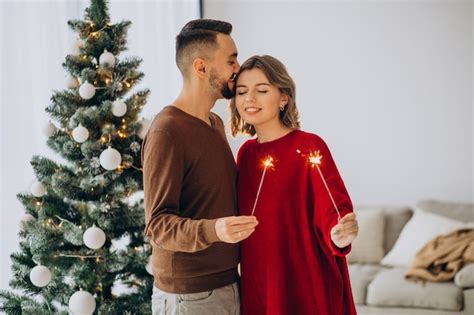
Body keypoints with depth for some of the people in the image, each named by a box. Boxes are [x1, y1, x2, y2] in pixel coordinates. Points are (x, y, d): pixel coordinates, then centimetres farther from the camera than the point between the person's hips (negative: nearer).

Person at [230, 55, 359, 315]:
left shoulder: (309, 147, -11)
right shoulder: (246, 152, 6)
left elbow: (331, 210, -18)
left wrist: (338, 235, -37)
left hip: (306, 286, -5)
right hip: (256, 285, 5)